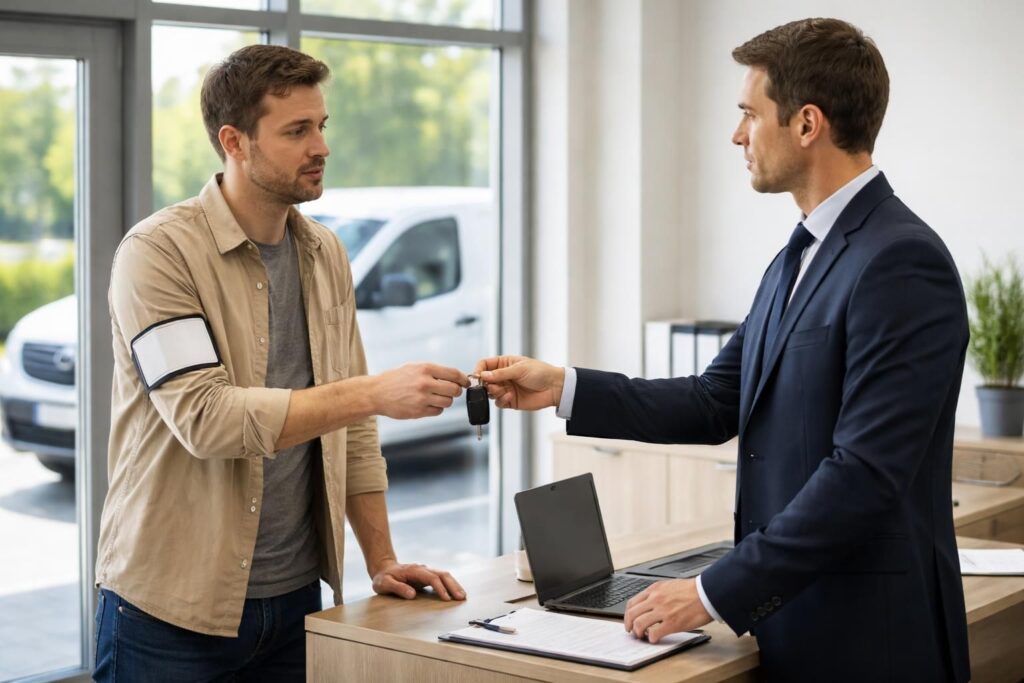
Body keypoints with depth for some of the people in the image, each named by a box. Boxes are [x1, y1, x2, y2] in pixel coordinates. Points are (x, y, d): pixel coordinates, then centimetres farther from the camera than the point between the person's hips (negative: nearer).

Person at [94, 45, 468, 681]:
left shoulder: (326, 254, 8)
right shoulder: (159, 251, -13)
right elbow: (205, 418, -24)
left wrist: (382, 561, 6)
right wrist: (375, 393, -26)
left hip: (296, 597, 6)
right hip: (173, 606, -5)